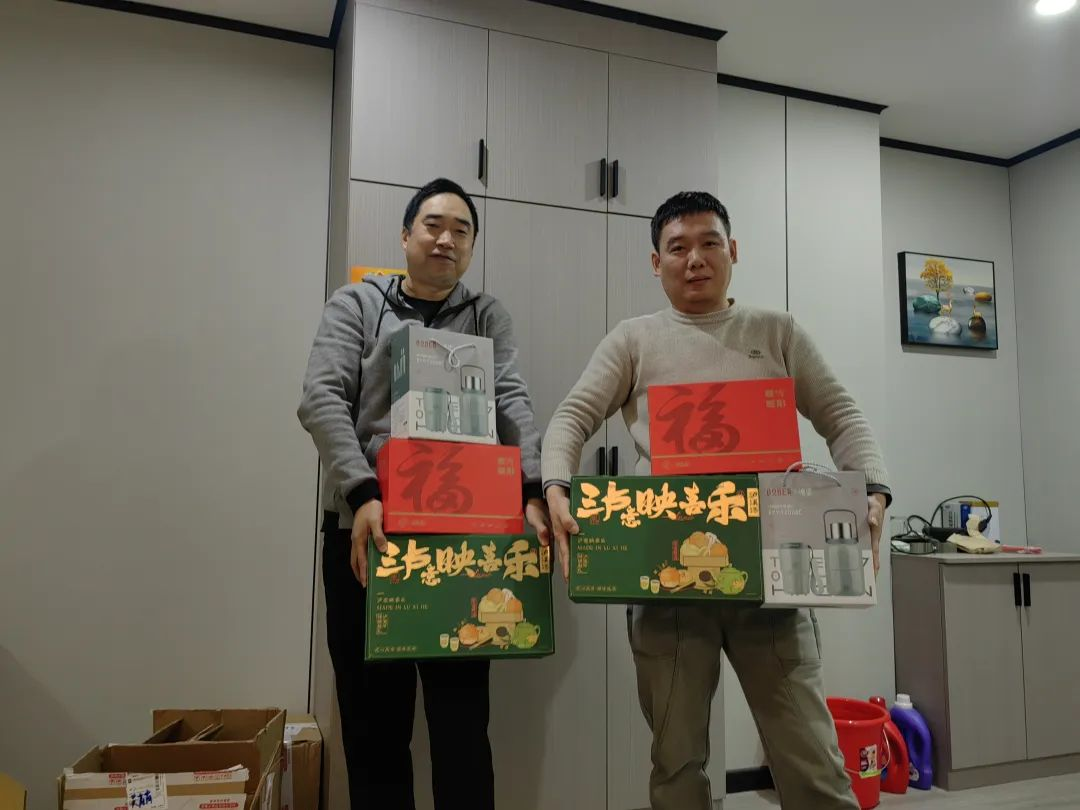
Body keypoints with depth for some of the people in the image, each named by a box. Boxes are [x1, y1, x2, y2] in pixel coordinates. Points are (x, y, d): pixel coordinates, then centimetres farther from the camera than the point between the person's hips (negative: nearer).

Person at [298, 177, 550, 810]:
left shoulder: (488, 317, 12)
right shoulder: (356, 305, 7)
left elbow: (514, 405, -1)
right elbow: (322, 400, -7)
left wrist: (534, 491, -18)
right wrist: (363, 492, -23)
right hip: (365, 529, 0)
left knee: (463, 719, 4)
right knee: (374, 720, 8)